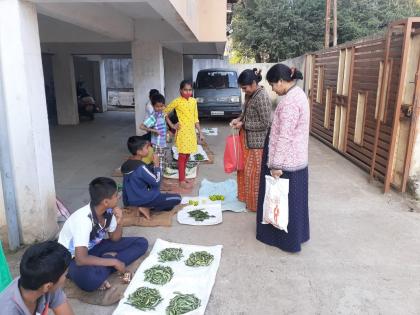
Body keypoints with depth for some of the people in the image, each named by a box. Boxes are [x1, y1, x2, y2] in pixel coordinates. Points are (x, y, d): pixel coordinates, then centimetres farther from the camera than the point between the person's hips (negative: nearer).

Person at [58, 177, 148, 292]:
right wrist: (114, 262, -30)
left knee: (141, 243, -5)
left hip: (93, 248, 8)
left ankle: (101, 271, -14)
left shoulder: (108, 211, -12)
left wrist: (119, 223, -19)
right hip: (72, 258, -8)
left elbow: (114, 239, 2)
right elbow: (81, 260, -38)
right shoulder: (83, 219, -33)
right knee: (90, 279, -45)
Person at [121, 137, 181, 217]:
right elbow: (156, 182, -18)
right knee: (177, 198, -5)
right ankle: (146, 207, -6)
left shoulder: (126, 165, -1)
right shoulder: (141, 167, -27)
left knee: (169, 206, 24)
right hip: (143, 200, -9)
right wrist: (157, 164, -11)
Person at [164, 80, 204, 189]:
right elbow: (164, 112, -3)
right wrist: (172, 125, -6)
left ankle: (183, 177, 26)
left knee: (187, 156, 13)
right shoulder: (177, 101, -10)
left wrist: (200, 132, 9)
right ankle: (181, 181, 9)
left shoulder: (194, 101, 6)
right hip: (182, 132, -5)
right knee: (182, 156, 0)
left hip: (191, 132, 5)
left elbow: (195, 118, 11)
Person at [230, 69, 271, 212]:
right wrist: (239, 119, 1)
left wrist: (243, 125, -17)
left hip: (258, 142, -9)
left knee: (254, 173, 2)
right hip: (249, 140, 9)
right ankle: (246, 196, 37)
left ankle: (256, 204, 18)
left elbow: (265, 123, -23)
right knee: (245, 169, 19)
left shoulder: (262, 97, -22)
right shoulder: (250, 95, 6)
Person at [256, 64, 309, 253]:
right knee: (292, 199, 20)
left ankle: (287, 239, 21)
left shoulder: (289, 101, -24)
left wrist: (276, 164, -21)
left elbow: (284, 137, -26)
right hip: (296, 158, 10)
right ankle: (295, 234, 36)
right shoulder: (298, 94, 9)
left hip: (286, 160, -10)